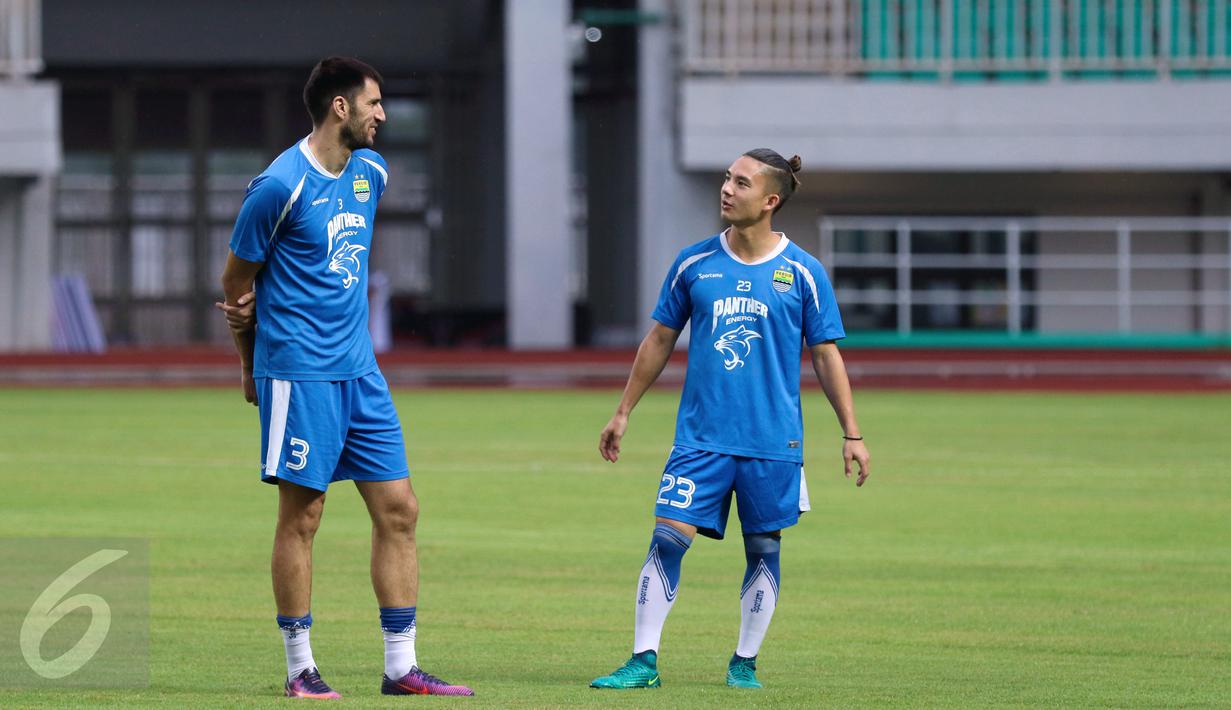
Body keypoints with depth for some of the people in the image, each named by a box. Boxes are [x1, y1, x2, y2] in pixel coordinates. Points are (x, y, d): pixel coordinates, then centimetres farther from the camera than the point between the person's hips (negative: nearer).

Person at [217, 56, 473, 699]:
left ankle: (400, 667, 8)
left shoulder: (372, 172, 10)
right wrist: (251, 365, 9)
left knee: (398, 510, 4)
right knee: (301, 515, -2)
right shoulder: (281, 184, -12)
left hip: (360, 369, 7)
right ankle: (299, 668, 7)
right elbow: (236, 282, -2)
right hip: (299, 374, -7)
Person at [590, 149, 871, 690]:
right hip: (700, 438, 1)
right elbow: (660, 340, 14)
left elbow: (826, 356, 4)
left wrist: (851, 434, 2)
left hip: (773, 442, -1)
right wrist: (623, 413, 15)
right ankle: (643, 662, -5)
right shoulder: (693, 263, 4)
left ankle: (745, 663, 19)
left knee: (763, 550, 5)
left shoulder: (802, 273, -2)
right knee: (667, 539, -8)